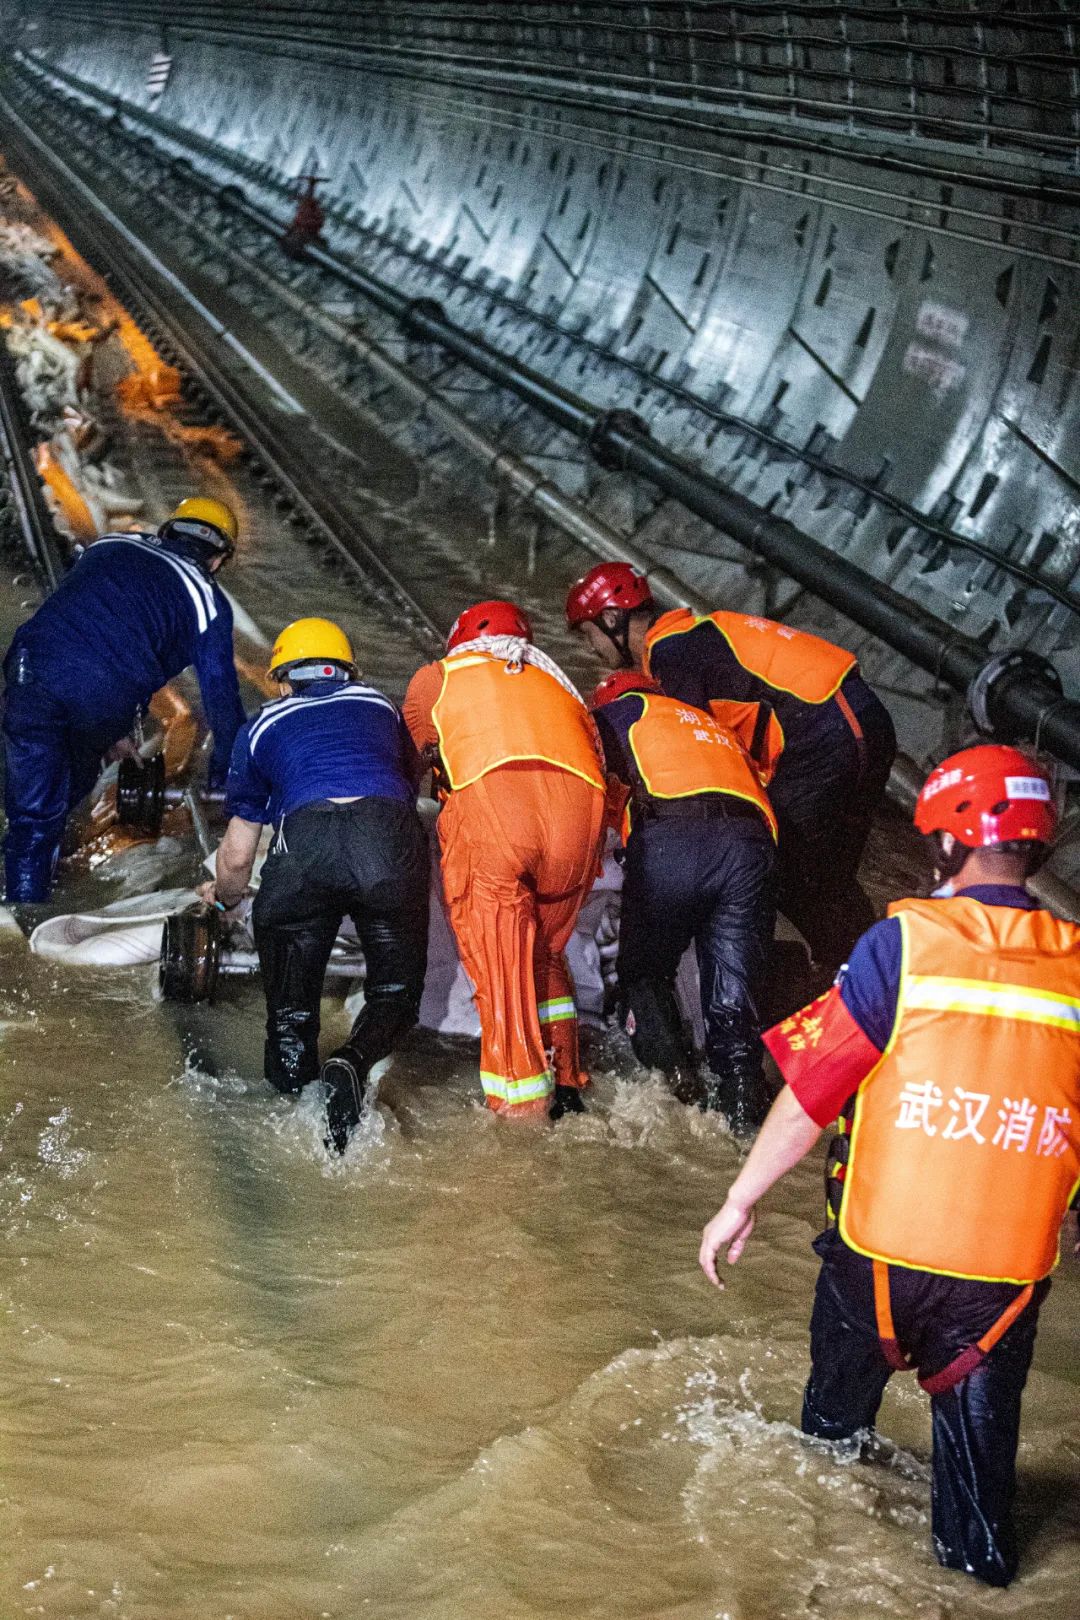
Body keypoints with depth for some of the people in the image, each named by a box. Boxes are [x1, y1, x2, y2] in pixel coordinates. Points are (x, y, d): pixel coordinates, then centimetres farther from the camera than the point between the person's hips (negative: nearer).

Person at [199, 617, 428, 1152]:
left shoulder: (263, 726, 28)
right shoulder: (381, 706, 33)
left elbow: (237, 853, 30)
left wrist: (224, 896, 53)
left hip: (305, 838, -1)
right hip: (391, 839, 1)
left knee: (290, 1007, 17)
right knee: (396, 989, 14)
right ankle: (352, 1064, -13)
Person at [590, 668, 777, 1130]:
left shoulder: (627, 709, 27)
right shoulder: (716, 728, 42)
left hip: (671, 838, -4)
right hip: (750, 843, 4)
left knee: (644, 970, 13)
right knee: (734, 985, 11)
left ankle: (674, 1079, -1)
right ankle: (741, 1095, -3)